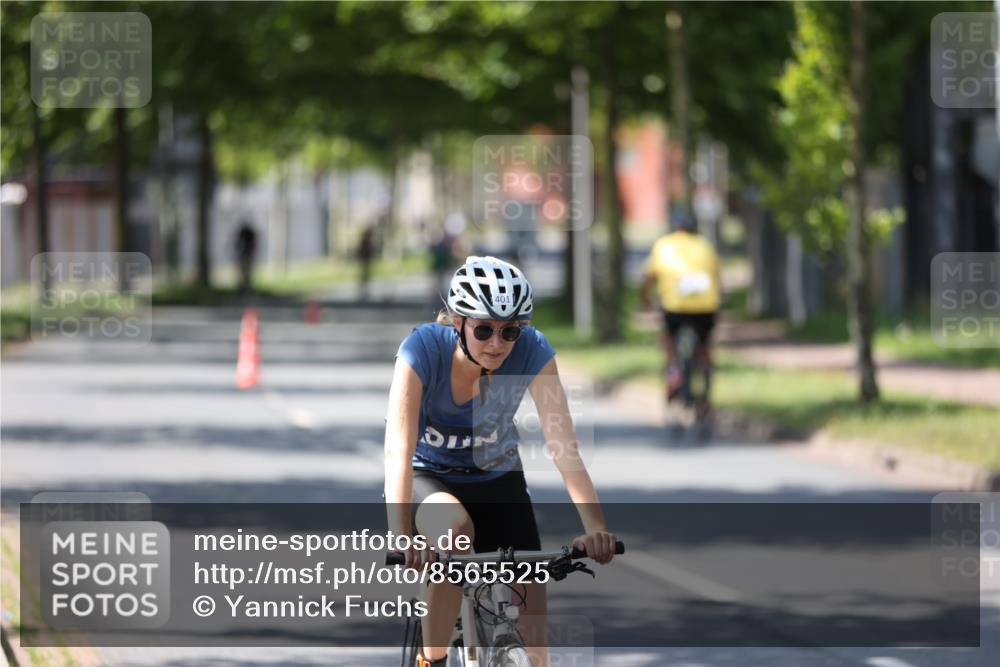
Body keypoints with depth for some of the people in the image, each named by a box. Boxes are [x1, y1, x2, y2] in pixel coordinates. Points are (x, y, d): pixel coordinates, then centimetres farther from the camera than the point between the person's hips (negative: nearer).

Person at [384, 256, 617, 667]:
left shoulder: (532, 352, -24)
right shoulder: (423, 349, -30)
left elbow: (563, 445, -30)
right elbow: (398, 449, -37)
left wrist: (595, 526, -44)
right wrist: (401, 538, -51)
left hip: (496, 478, 2)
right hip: (428, 477, -2)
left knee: (530, 606, -12)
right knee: (455, 529, -36)